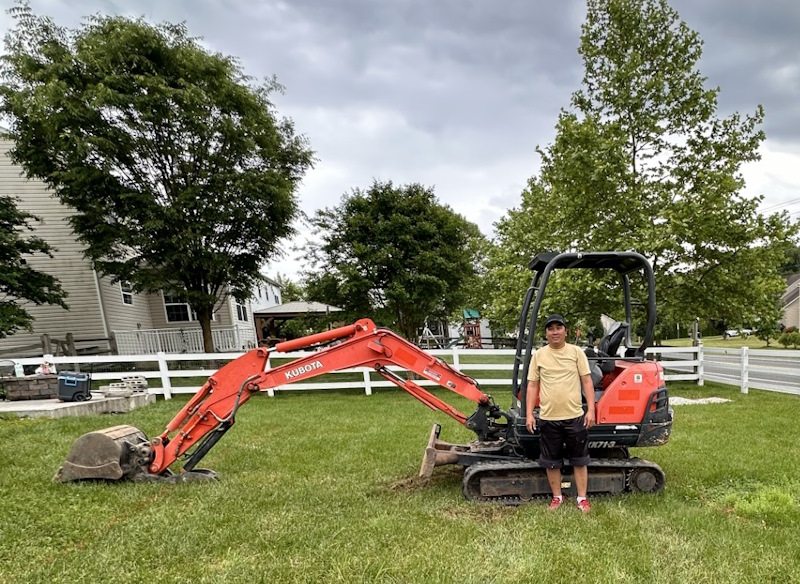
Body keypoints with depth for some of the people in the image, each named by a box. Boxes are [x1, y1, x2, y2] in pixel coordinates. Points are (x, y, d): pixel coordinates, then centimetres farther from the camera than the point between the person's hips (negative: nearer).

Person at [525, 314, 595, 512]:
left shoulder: (576, 352, 0)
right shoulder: (539, 355, 2)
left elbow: (587, 382, 0)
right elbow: (532, 386, 3)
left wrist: (591, 410, -8)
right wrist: (529, 414, -2)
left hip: (574, 416, -1)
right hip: (548, 418, 1)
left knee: (579, 460, 11)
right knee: (551, 462, 12)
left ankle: (582, 498, 25)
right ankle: (557, 497, 28)